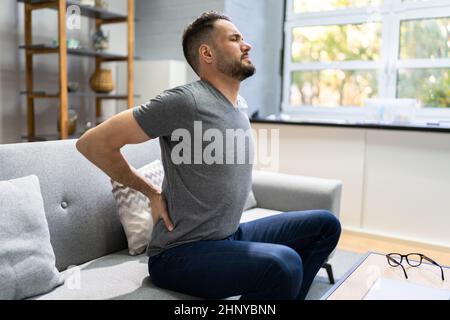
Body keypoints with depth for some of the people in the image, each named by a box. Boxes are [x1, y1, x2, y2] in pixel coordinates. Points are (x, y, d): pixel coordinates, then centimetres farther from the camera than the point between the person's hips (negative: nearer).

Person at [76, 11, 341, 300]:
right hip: (180, 253, -8)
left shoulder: (240, 105, 8)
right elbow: (93, 143, -16)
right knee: (283, 264, -33)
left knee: (325, 224, 10)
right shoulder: (185, 101, -19)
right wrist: (152, 192, -9)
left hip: (232, 236, 8)